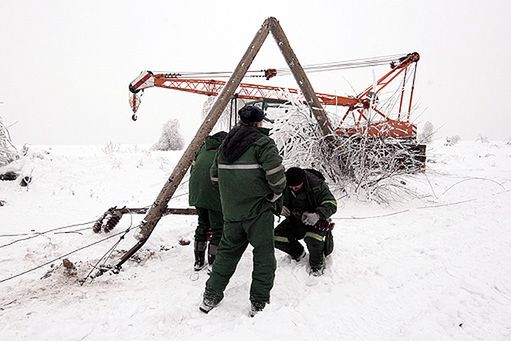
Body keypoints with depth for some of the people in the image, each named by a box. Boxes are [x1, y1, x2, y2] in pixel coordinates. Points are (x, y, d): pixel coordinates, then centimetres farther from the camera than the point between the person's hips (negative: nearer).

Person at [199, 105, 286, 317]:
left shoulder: (226, 143, 12)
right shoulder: (263, 143, -9)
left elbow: (215, 174, 16)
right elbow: (276, 174, -20)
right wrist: (276, 196, -2)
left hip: (231, 210, 7)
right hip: (258, 209, -6)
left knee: (227, 250, 18)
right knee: (264, 255, 6)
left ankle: (211, 296, 23)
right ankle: (259, 303, 11)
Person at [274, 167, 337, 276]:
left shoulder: (317, 185, -24)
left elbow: (331, 204, -25)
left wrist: (318, 215, -45)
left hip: (315, 221, -5)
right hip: (294, 220, 5)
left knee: (312, 238, -36)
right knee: (276, 238, -13)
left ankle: (317, 264, -2)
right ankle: (298, 253, 19)